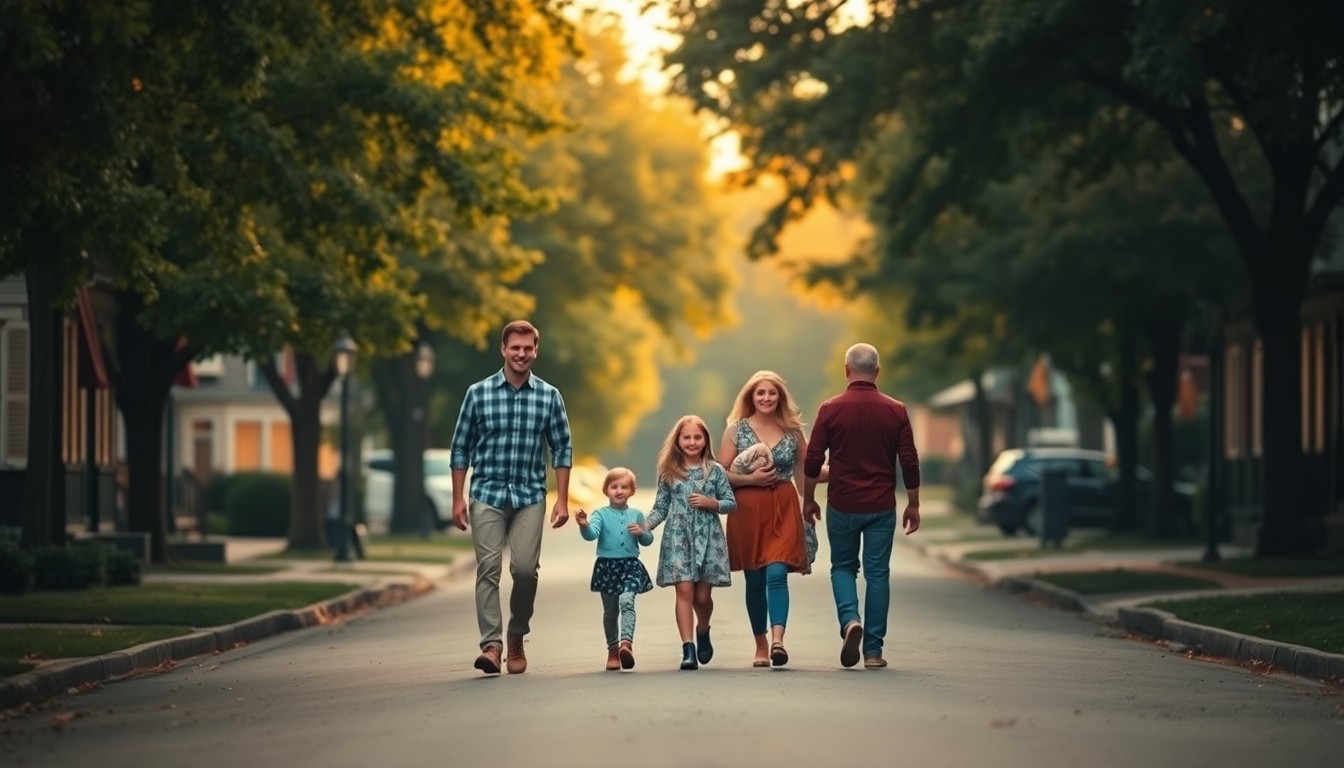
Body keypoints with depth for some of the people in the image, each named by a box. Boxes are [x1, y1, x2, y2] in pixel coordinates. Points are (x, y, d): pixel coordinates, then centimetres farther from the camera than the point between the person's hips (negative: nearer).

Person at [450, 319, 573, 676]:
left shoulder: (549, 396, 5)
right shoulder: (478, 393, 3)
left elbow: (562, 449, 8)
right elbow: (461, 448, 7)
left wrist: (562, 499, 2)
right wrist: (458, 498, 2)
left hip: (530, 497, 0)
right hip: (487, 494, 0)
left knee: (525, 568, -8)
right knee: (488, 568, -8)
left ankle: (517, 639, 12)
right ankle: (491, 644, -10)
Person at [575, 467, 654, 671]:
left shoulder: (636, 515, 7)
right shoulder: (601, 514, -1)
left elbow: (648, 540, 14)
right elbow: (591, 534, -17)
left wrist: (641, 533, -8)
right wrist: (584, 525, -38)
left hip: (631, 566, 0)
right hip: (606, 566, 0)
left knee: (627, 601, -23)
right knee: (610, 610, 11)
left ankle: (626, 641, -32)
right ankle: (613, 649, 24)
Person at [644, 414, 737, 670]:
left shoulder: (715, 471, 5)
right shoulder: (669, 473, 7)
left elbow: (731, 503, 9)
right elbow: (660, 507, 9)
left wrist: (710, 503, -9)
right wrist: (644, 527, -7)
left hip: (708, 538, 0)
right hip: (678, 537, 0)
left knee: (702, 595, 2)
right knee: (685, 590, -11)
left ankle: (703, 631, 33)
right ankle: (688, 649, -11)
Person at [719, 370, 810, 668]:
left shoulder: (793, 431, 7)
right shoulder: (736, 430, 3)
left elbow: (802, 473, 14)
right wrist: (751, 479, -14)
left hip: (784, 509, 0)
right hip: (748, 509, 0)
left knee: (777, 574, -16)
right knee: (755, 580, 5)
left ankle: (777, 639, -27)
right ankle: (761, 644, 16)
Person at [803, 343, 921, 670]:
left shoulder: (831, 409, -5)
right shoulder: (895, 411, -2)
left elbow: (813, 460, -3)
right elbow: (909, 462, -1)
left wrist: (808, 499, 11)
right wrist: (913, 505, 8)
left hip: (842, 505, -1)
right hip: (881, 507, 1)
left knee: (842, 567, 16)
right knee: (877, 574, 6)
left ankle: (850, 619, -10)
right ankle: (873, 650, 4)